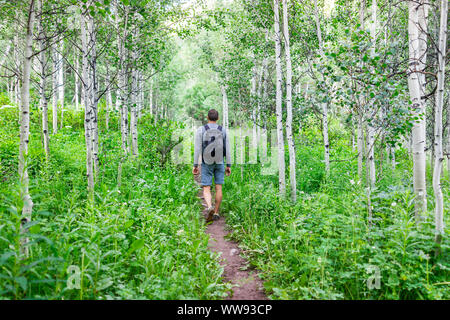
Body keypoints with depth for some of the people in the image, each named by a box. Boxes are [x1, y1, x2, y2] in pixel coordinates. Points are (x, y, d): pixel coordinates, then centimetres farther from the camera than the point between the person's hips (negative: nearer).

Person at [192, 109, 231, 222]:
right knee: (218, 188, 10)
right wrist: (229, 166, 4)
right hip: (220, 163, 2)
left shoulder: (201, 130, -9)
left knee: (206, 189, 0)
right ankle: (216, 213, 12)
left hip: (206, 163, -2)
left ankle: (210, 207, -27)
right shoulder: (223, 130, -2)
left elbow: (197, 148, -11)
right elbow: (227, 149, -2)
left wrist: (195, 165, -7)